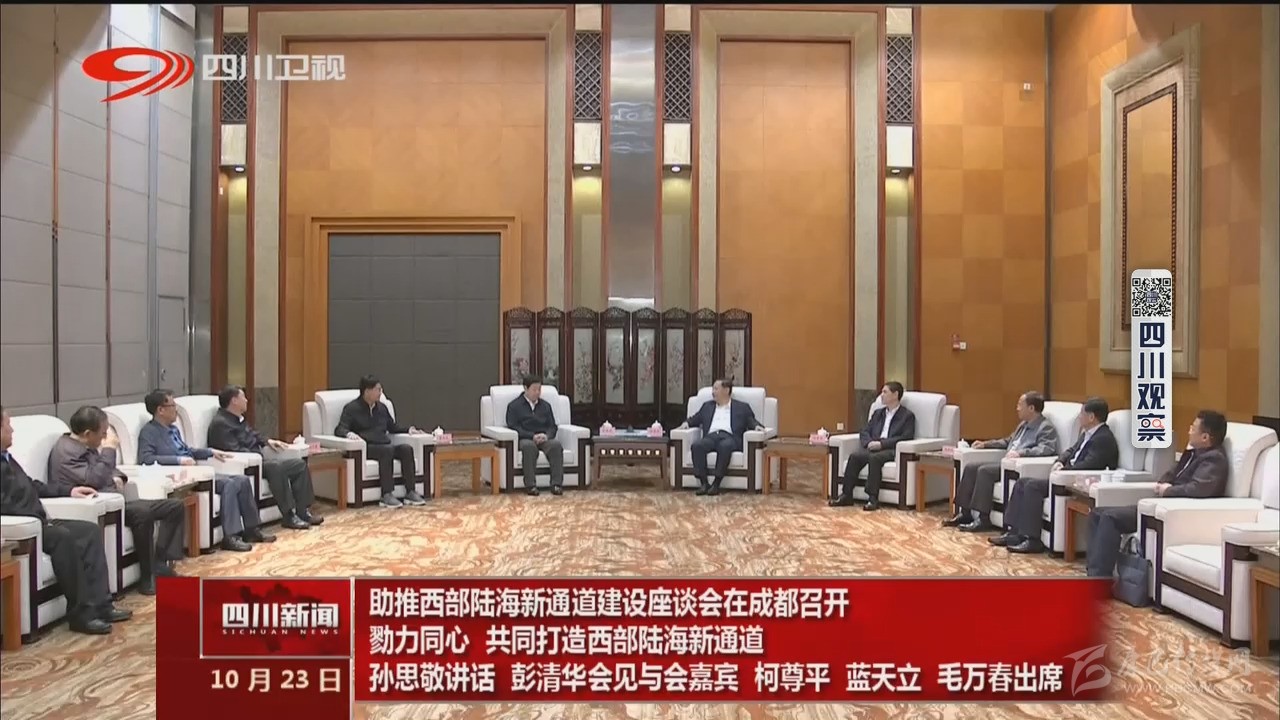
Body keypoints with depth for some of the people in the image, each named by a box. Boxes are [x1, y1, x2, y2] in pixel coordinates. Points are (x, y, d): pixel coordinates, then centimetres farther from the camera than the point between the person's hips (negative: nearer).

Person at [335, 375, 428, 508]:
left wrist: (409, 429, 12)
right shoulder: (351, 408, 3)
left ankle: (411, 493, -27)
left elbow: (392, 427, 31)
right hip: (365, 448, -6)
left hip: (385, 447, 6)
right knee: (387, 450, -36)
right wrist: (349, 434, -32)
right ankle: (387, 495, -38)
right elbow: (339, 430, -7)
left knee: (406, 448, -24)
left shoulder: (382, 407, 21)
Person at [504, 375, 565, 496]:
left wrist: (546, 435, -10)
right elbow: (513, 427, -3)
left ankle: (557, 484, -35)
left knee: (556, 444, -31)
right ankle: (530, 485, -38)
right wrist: (532, 436, -16)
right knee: (529, 446, -39)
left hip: (544, 438, 3)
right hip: (525, 439, -3)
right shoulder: (514, 406, 9)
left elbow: (552, 426, 15)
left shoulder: (546, 405, 22)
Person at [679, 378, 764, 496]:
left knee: (725, 446, -39)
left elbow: (752, 421, 14)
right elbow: (695, 419, 31)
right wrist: (687, 423, 9)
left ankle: (716, 484, -36)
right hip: (710, 436, 3)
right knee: (696, 445, -31)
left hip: (730, 437, -3)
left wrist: (757, 426, -9)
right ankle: (703, 483, -31)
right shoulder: (707, 406, 31)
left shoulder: (742, 407, 21)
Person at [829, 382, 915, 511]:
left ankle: (873, 498, -36)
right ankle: (846, 495, -26)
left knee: (874, 458, -37)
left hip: (891, 449, -5)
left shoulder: (907, 416, 6)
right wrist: (869, 442, -6)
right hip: (872, 447, 5)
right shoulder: (878, 413, 25)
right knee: (855, 456, -26)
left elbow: (906, 437, -8)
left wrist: (881, 444, -18)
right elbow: (865, 431, 18)